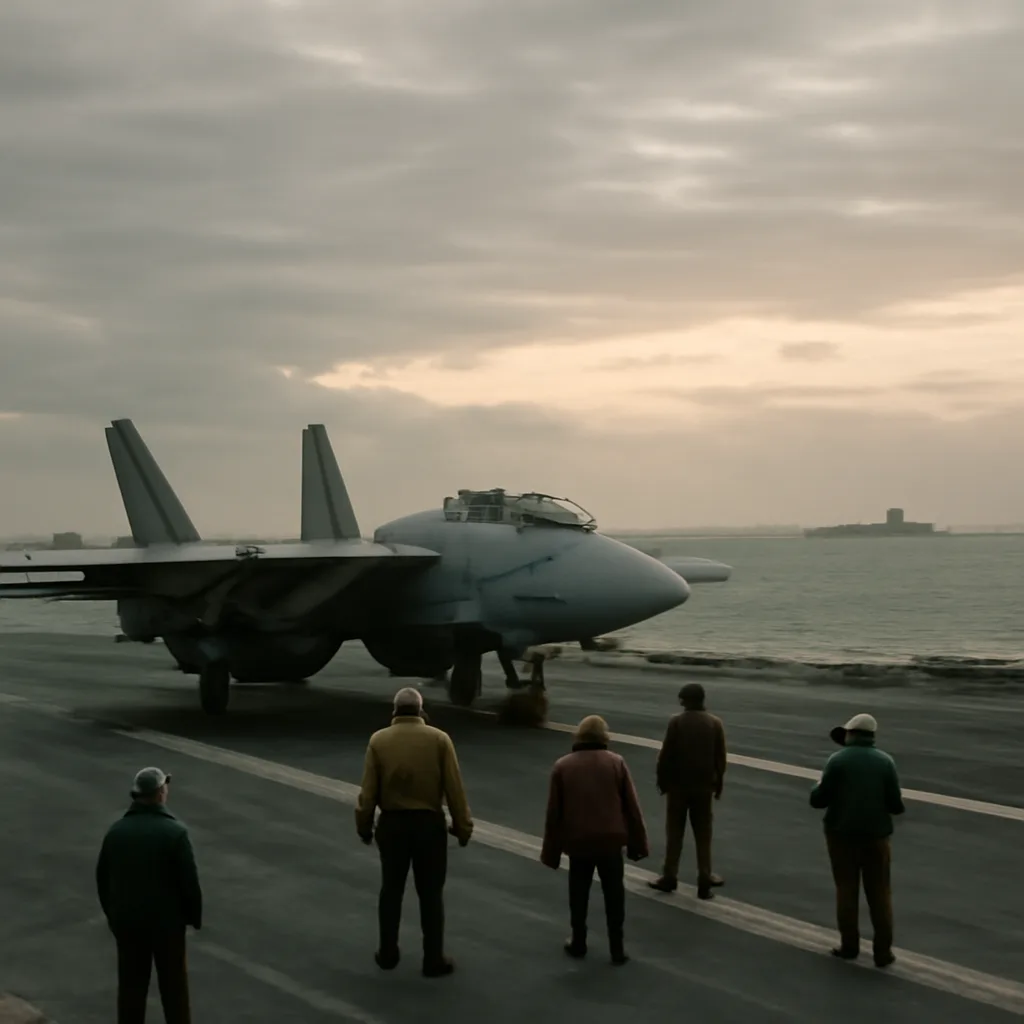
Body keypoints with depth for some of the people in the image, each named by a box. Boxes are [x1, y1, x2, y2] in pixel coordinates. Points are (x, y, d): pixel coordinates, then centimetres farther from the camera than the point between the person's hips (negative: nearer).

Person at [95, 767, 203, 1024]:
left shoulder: (116, 831, -4)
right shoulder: (175, 831, -18)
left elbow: (102, 879, 4)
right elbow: (189, 881, -15)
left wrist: (112, 914, 17)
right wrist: (195, 916, 0)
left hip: (127, 920, 3)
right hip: (167, 921, -3)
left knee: (131, 984, 13)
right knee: (173, 984, 11)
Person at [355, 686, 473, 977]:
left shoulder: (379, 740, -4)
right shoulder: (439, 739, -6)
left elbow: (368, 790, -3)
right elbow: (454, 788, -6)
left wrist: (364, 826, 8)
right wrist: (462, 826, 2)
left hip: (392, 823, 1)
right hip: (429, 823, -1)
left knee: (391, 890, 15)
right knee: (431, 894, 7)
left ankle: (387, 954, 24)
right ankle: (433, 959, 12)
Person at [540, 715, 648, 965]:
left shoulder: (562, 766, -1)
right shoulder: (616, 762, -2)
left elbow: (553, 813, 1)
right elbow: (632, 807, -1)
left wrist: (551, 852, 8)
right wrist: (638, 843, 8)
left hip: (578, 841, 0)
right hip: (611, 840, 0)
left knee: (579, 895, 15)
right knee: (614, 896, 9)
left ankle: (578, 943, 24)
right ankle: (617, 948, 12)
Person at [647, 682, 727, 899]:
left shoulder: (676, 721, -10)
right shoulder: (715, 723, -1)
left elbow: (665, 755, -10)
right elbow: (720, 758, 2)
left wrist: (662, 780, 2)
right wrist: (718, 784, 12)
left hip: (678, 784, -2)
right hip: (704, 785, 2)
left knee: (674, 833, 7)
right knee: (703, 835, 8)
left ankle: (669, 877, 11)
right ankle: (705, 881, 7)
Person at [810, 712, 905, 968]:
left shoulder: (837, 760, -9)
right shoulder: (885, 762, -5)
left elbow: (818, 801, -9)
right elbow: (896, 805, -6)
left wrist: (818, 788, 13)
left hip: (842, 834, -1)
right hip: (876, 835, 1)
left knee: (846, 891, 11)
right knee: (879, 893, 8)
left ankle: (849, 945, 15)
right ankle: (883, 951, 7)